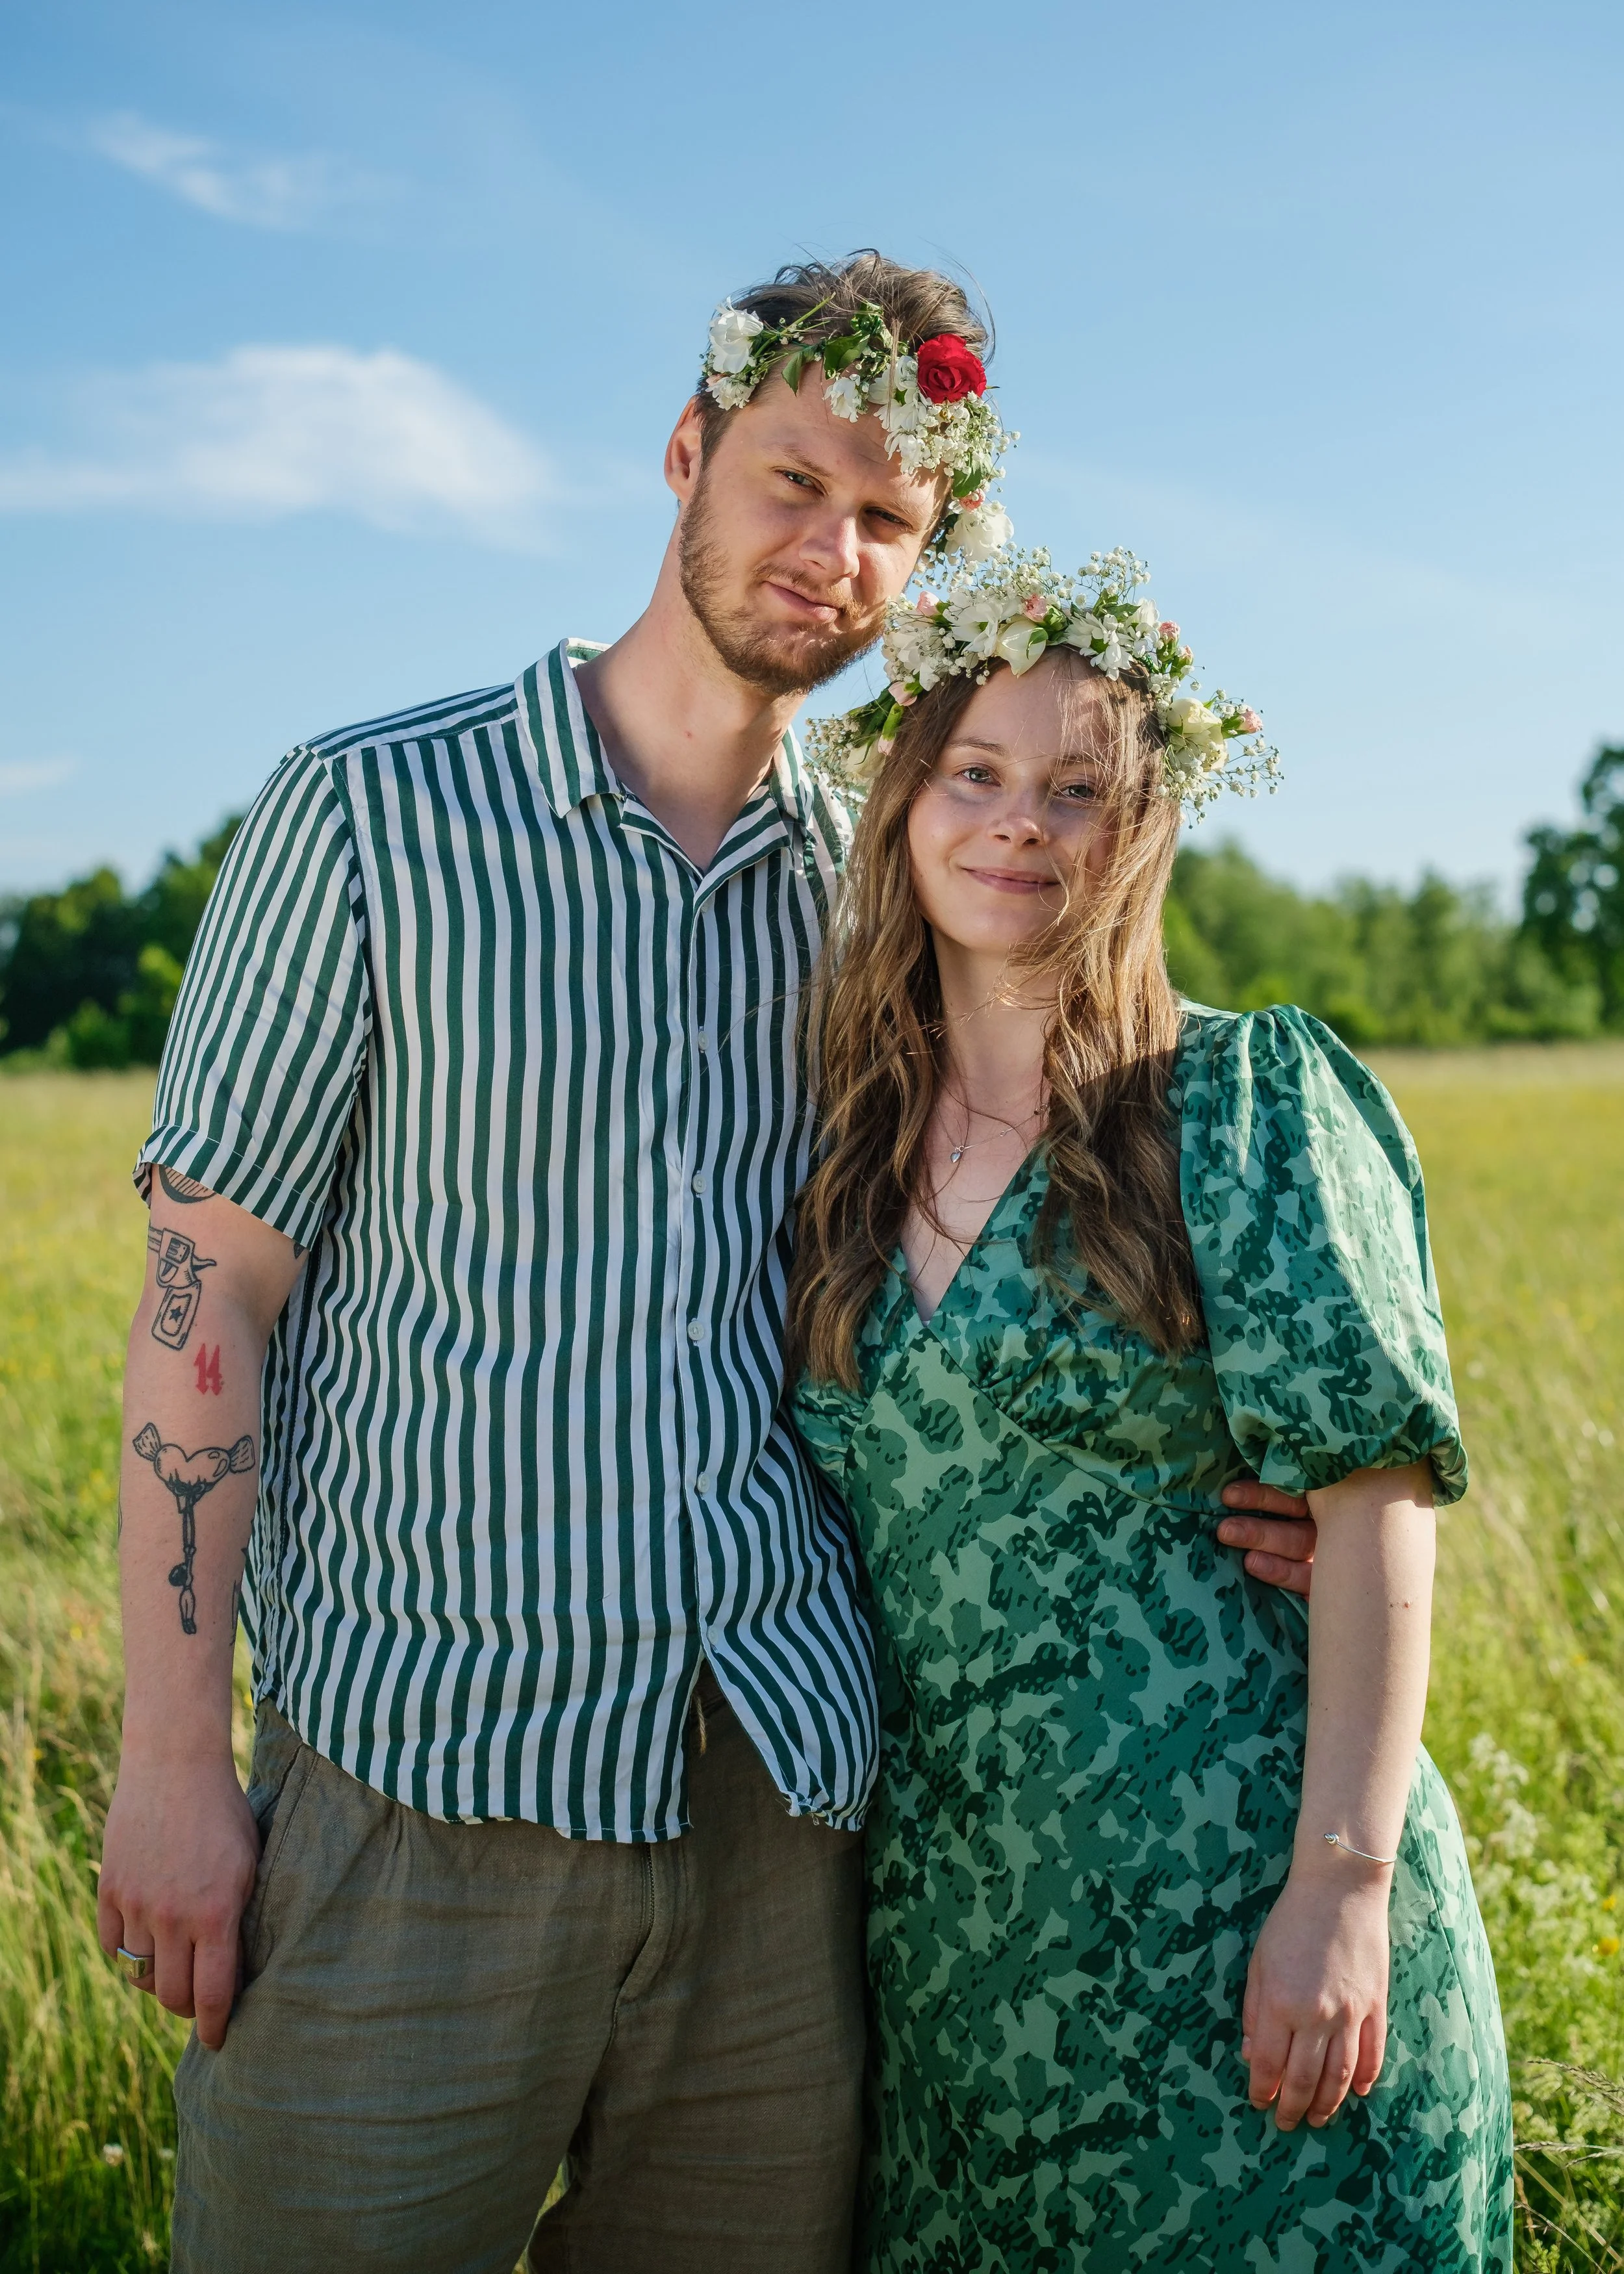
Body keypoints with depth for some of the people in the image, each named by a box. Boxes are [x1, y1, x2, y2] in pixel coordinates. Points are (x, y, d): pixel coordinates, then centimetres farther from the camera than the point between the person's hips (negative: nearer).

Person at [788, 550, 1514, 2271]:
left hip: (1225, 1913, -4)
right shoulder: (852, 1157, 8)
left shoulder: (1250, 1100, -6)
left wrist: (1345, 1886, -17)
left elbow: (1375, 1493, -12)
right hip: (948, 1921, 5)